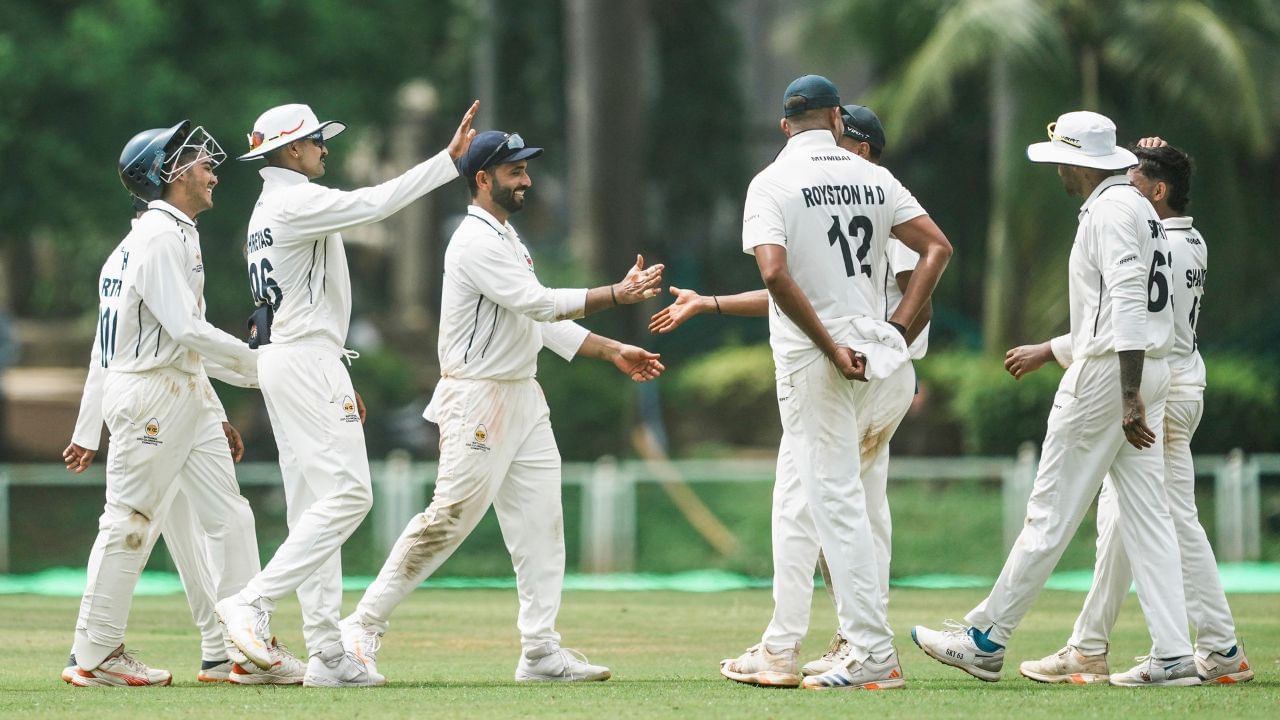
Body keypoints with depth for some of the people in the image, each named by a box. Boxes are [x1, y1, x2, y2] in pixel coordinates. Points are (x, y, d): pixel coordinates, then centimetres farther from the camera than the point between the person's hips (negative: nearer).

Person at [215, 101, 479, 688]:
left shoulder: (268, 211, 20)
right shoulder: (298, 203, -11)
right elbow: (374, 203, -23)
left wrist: (334, 376, 24)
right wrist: (450, 158, -23)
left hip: (283, 360, 11)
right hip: (306, 361, -11)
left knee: (315, 505, 6)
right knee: (347, 493, -14)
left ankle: (327, 655, 3)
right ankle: (253, 602, -20)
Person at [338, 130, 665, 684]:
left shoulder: (507, 239, 18)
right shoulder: (476, 242, -15)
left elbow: (542, 321, 20)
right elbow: (538, 303, -23)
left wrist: (613, 351, 14)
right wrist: (618, 294, -23)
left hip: (523, 399, 10)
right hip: (477, 401, -10)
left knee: (540, 522, 3)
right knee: (448, 521, -10)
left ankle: (541, 651, 3)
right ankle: (364, 626, -2)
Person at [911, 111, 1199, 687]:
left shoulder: (1110, 209, -12)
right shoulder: (1138, 207, 19)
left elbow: (1127, 302, -22)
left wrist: (1129, 397, -27)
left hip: (1108, 373, -10)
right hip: (1150, 371, 10)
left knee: (1050, 512, -4)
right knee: (1147, 516, 5)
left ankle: (986, 639, 2)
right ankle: (1173, 656, -1)